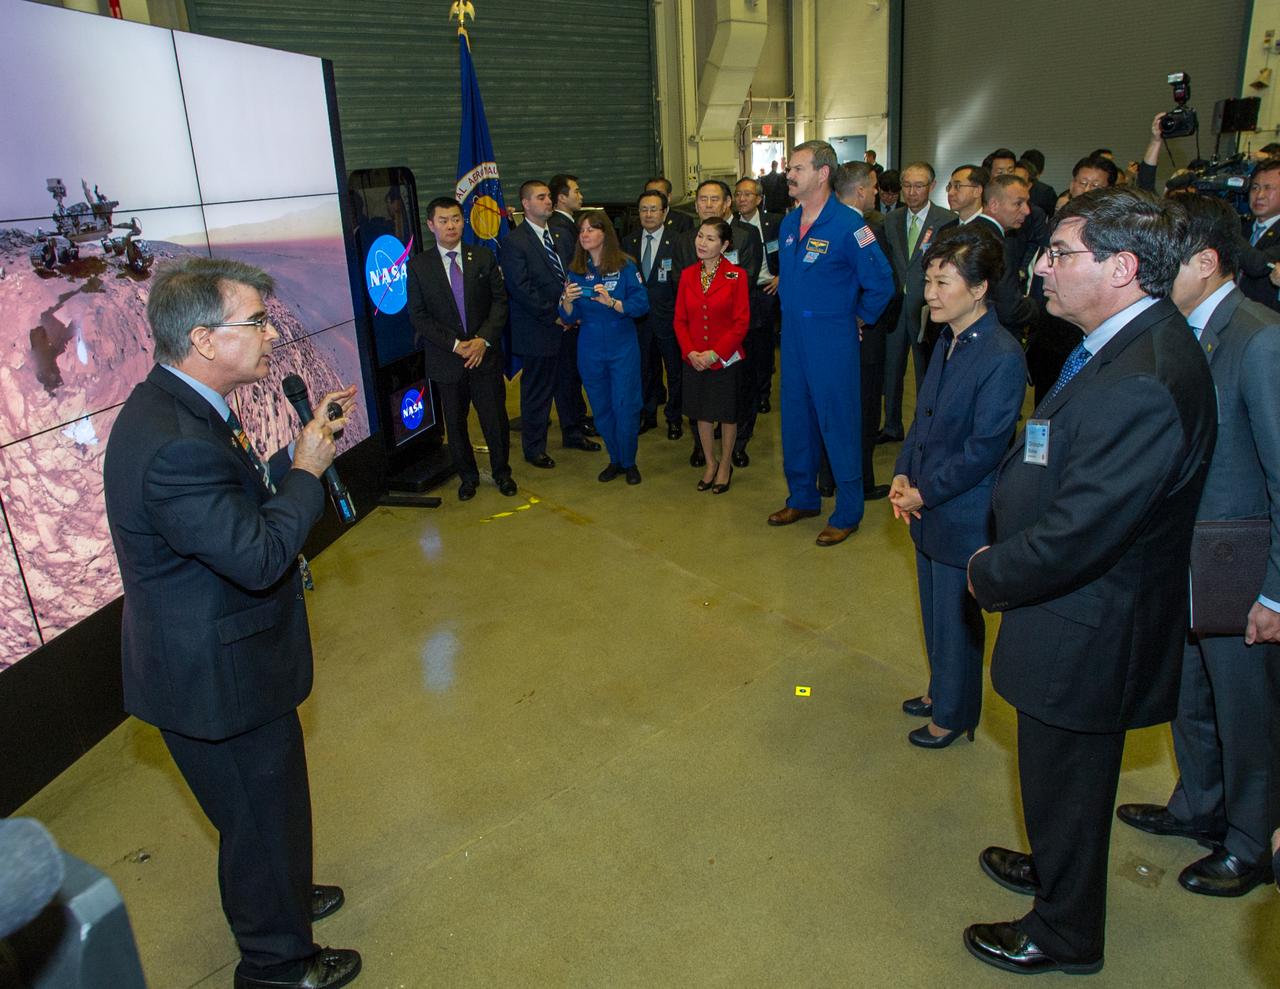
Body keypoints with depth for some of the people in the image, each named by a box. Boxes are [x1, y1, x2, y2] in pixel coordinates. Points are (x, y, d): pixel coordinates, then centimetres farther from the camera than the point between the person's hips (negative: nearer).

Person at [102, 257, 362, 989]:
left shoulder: (180, 408, 1)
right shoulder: (174, 445, -33)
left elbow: (247, 501, 8)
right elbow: (259, 554, -32)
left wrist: (306, 447, -1)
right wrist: (306, 470, -19)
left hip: (215, 661, 10)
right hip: (217, 680, -10)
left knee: (263, 810, 30)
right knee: (262, 815, 13)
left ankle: (278, 898, 55)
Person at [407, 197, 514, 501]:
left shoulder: (483, 257, 3)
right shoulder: (419, 266, 0)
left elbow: (500, 300, 1)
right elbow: (418, 315, -3)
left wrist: (483, 339, -12)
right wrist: (455, 345, -12)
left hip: (485, 353, 0)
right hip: (446, 359, 0)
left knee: (495, 418, 5)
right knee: (455, 422, 10)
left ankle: (501, 472, 26)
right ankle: (467, 476, 29)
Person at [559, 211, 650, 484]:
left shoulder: (625, 266, -6)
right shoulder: (576, 270, 4)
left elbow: (642, 305, -12)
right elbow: (570, 317, 4)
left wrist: (611, 302, -26)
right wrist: (567, 301, -17)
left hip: (623, 348, -3)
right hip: (590, 351, 3)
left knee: (626, 406, 0)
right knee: (601, 407, 11)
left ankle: (629, 462, 20)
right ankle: (615, 459, 29)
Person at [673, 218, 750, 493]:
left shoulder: (736, 275, -9)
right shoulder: (687, 274, 3)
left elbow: (741, 322, -11)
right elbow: (680, 319, 5)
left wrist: (716, 353, -17)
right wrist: (690, 351, -9)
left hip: (727, 359, -4)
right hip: (695, 360, 4)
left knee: (727, 416, 9)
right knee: (702, 414, 14)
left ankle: (725, 466, 27)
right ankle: (710, 464, 32)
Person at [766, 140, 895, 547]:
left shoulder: (848, 225, -15)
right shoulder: (788, 223, 7)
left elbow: (880, 283, -11)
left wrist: (857, 317, -1)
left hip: (832, 343, -7)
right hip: (793, 340, 7)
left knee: (839, 425, 2)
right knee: (796, 421, 15)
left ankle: (848, 513, 14)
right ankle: (802, 498, 32)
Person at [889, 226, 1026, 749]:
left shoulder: (1002, 358, -22)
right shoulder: (948, 342, 4)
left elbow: (984, 449, -22)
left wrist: (924, 492, -15)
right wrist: (902, 475, 0)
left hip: (963, 518, -8)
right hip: (927, 509, 8)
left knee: (957, 620, 10)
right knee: (935, 612, 23)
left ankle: (954, 714, 30)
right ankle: (940, 690, 44)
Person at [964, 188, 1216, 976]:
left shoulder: (1141, 385, -32)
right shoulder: (1134, 342, 2)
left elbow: (1074, 536, -31)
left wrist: (990, 576, -14)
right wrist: (1003, 557, 2)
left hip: (1086, 635, -9)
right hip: (1090, 619, 9)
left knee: (1065, 784, 14)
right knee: (1060, 776, 30)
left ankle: (1064, 935, 38)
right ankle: (1054, 868, 55)